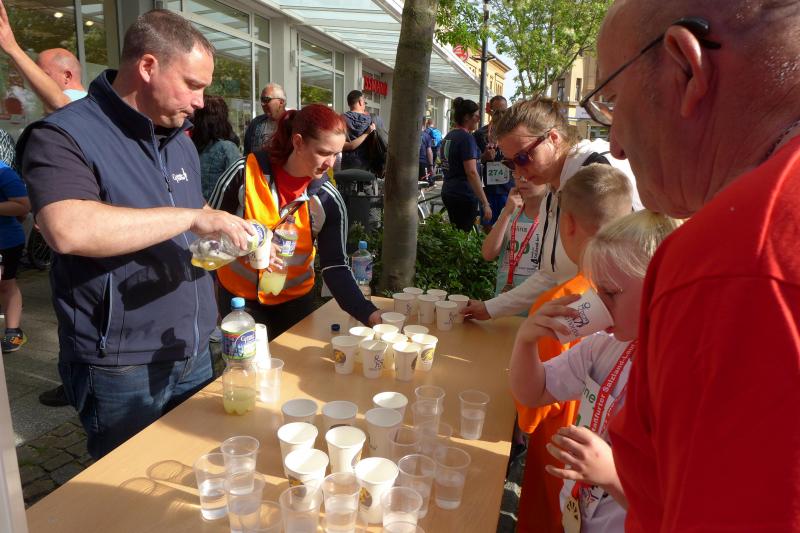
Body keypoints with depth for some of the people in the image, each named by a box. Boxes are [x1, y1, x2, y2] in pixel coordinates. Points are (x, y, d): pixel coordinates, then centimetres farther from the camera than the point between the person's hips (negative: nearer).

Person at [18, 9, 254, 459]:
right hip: (121, 367, -7)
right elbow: (68, 230, -35)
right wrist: (192, 216, -31)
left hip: (194, 352, 7)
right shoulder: (65, 136, -15)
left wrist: (240, 242, 2)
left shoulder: (179, 138, 10)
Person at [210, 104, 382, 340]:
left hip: (295, 300, 1)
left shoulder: (329, 201, -15)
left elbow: (335, 267, -15)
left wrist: (369, 313, -26)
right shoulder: (245, 173, -18)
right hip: (238, 295, -1)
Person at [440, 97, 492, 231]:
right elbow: (471, 172, -21)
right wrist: (485, 203, -22)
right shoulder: (467, 137, -14)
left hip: (448, 193, 9)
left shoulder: (448, 136, 12)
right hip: (464, 195, -9)